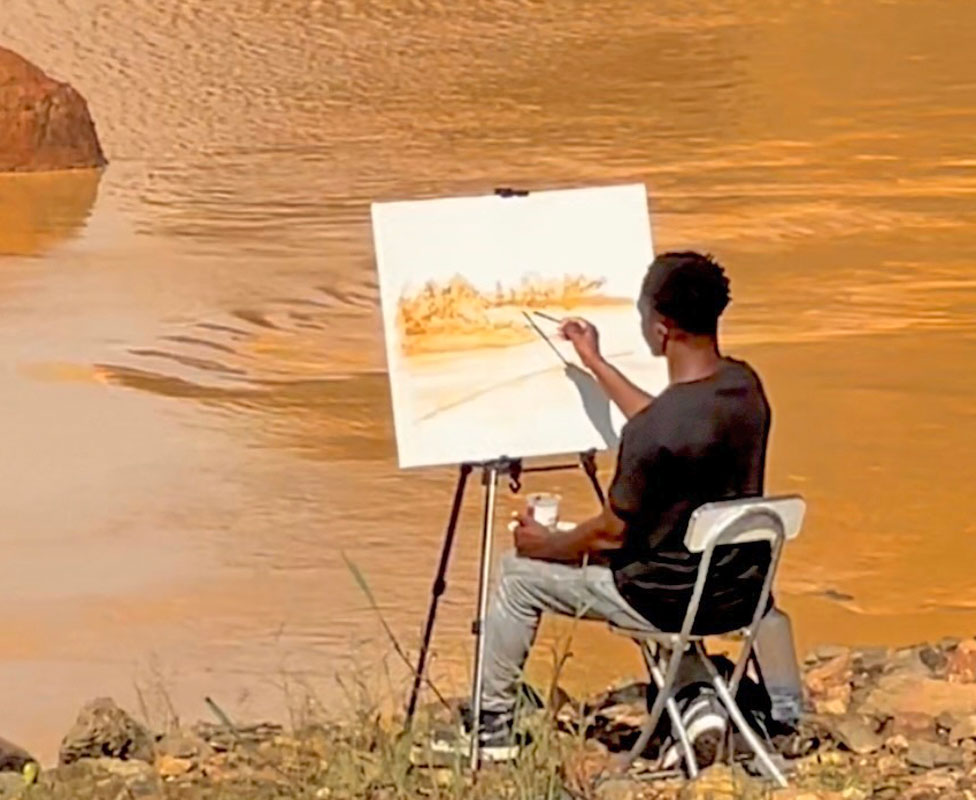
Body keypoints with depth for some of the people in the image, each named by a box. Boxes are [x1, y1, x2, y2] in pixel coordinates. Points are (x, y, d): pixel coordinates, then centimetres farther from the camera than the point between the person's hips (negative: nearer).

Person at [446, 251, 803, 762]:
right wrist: (595, 363, 23)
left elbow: (613, 531, -15)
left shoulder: (653, 432, -28)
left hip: (670, 600, -7)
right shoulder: (745, 386, -5)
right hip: (741, 591, 7)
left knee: (520, 572, 12)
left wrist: (547, 544, 4)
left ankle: (491, 726, 23)